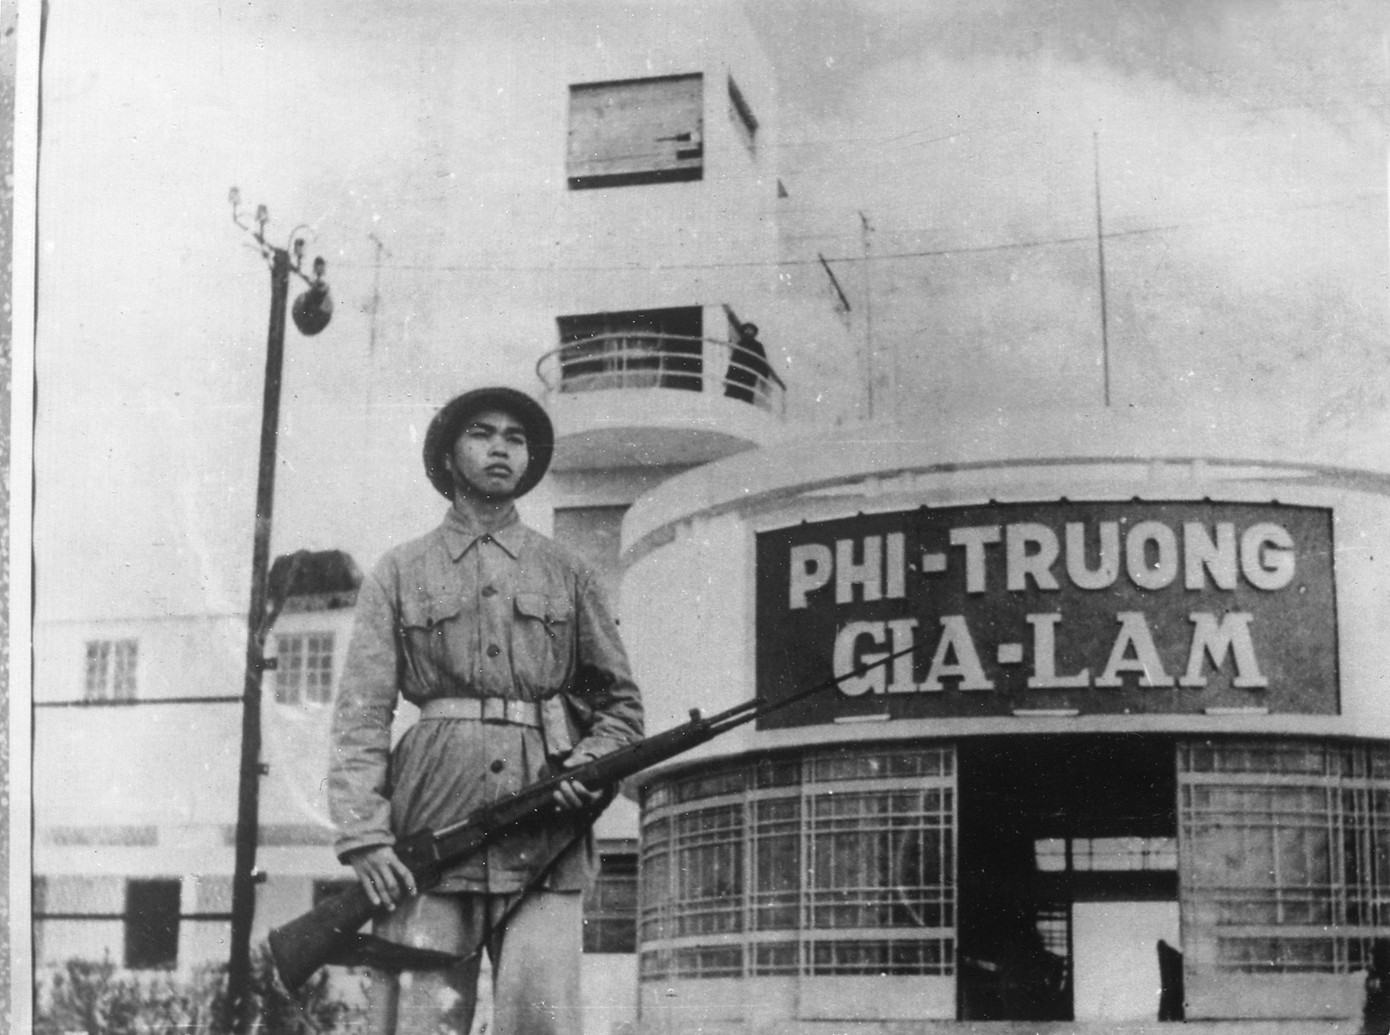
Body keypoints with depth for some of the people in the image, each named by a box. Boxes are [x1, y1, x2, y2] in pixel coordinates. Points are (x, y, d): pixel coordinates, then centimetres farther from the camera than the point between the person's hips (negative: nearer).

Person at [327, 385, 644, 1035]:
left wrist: (591, 764, -2)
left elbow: (621, 702, 19)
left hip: (543, 838, 1)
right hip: (432, 826, 0)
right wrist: (362, 833, -7)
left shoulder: (567, 574, 18)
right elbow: (361, 714, 6)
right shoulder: (399, 574, 14)